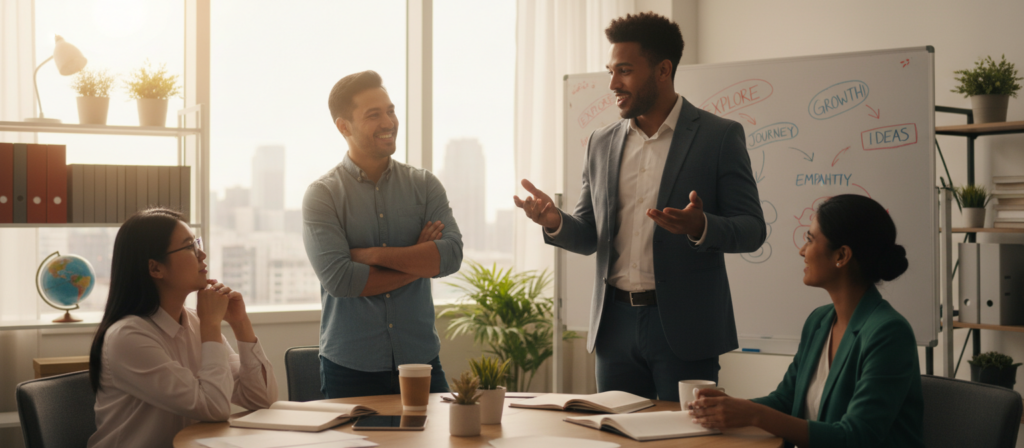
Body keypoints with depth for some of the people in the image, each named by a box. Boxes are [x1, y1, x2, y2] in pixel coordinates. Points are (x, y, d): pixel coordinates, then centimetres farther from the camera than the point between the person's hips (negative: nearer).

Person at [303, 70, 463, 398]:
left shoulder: (424, 185, 6)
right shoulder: (322, 195, -3)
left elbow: (451, 255, -7)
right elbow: (338, 279, -15)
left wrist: (375, 254, -14)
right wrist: (419, 261, -7)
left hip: (421, 361, 2)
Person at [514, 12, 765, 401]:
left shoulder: (719, 137, -3)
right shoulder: (602, 144, 11)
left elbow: (752, 229, -5)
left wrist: (700, 227, -26)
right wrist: (555, 222, -7)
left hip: (682, 325, -4)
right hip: (615, 323, 5)